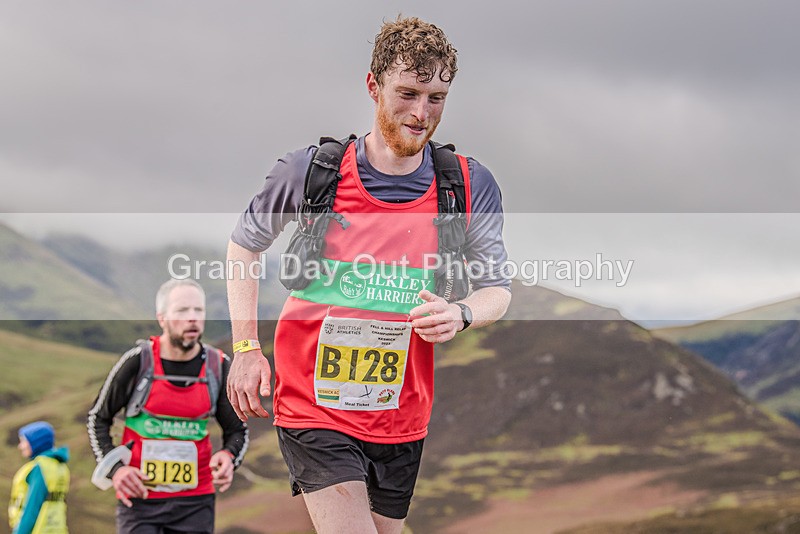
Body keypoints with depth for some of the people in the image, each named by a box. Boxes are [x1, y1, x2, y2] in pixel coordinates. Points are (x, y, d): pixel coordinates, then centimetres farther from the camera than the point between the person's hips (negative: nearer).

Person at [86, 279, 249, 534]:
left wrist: (229, 456, -10)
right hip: (138, 496, -2)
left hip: (195, 503, 2)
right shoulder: (138, 361, -7)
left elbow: (237, 429, 13)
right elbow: (97, 418, 5)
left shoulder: (219, 366, 1)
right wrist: (114, 468, -8)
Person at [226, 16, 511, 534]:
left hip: (403, 419, 3)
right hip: (314, 408, -3)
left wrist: (460, 314, -18)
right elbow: (244, 244, 9)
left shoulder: (472, 187, -3)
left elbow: (497, 287, 6)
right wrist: (246, 346, 1)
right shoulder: (309, 171, -7)